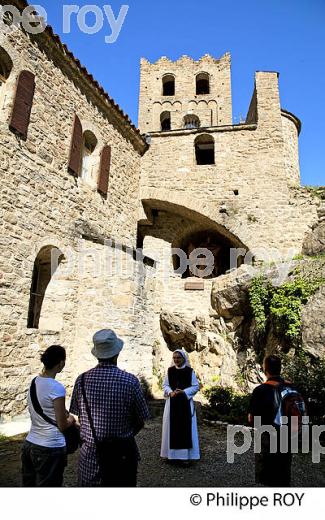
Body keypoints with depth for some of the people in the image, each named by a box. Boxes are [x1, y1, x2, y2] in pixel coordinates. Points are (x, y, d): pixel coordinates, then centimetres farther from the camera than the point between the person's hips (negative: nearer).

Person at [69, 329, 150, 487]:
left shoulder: (82, 380, -10)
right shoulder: (130, 381, -17)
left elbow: (79, 416, 2)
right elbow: (141, 421, -7)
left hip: (90, 454, 3)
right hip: (121, 452, -2)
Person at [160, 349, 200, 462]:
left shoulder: (190, 371, -3)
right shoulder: (170, 370, 3)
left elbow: (196, 386, -3)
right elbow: (165, 385, 5)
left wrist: (184, 392, -15)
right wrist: (170, 392, -15)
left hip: (186, 402, -2)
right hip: (172, 402, 2)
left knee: (186, 427, 0)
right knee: (172, 427, 6)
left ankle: (186, 454, 11)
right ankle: (171, 453, 18)